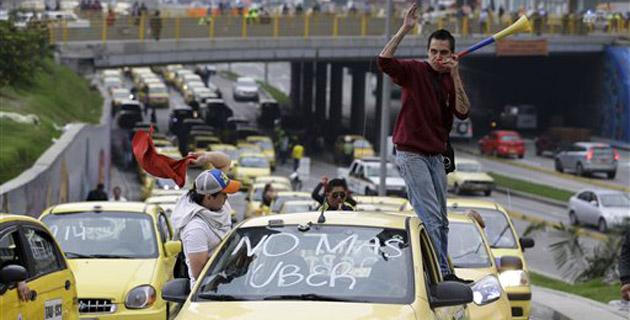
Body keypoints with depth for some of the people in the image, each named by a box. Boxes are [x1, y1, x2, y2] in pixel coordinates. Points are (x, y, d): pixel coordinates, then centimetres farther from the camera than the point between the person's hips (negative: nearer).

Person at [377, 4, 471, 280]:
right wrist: (404, 31, -29)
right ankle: (442, 273, -19)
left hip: (435, 155, 7)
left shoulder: (451, 80, 10)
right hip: (411, 152, -7)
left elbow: (462, 113, -4)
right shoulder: (414, 71, -6)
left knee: (441, 220, 9)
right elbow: (384, 61, -23)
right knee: (430, 216, -15)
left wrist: (455, 77, -13)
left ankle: (443, 272, 15)